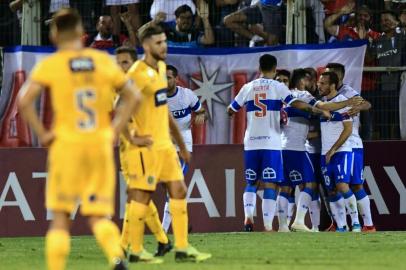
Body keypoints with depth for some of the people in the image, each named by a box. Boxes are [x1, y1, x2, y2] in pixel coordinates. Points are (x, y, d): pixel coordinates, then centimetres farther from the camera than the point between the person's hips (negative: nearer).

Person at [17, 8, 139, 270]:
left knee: (60, 216, 8)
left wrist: (42, 134, -5)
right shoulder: (103, 61, 6)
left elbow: (25, 101, -13)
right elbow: (133, 96, 8)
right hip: (101, 145, 2)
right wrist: (115, 130, 10)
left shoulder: (50, 65, -2)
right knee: (99, 215, 6)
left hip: (66, 144, -2)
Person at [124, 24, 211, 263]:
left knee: (179, 190, 5)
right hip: (146, 146, -9)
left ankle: (182, 248, 8)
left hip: (165, 143, 9)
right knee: (142, 196, -3)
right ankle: (136, 251, 5)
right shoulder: (138, 73, -15)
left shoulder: (161, 67, 13)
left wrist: (181, 144, 23)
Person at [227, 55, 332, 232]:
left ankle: (248, 216, -4)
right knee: (270, 184, -2)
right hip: (271, 144, -3)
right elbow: (295, 104, -13)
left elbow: (230, 110, 16)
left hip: (251, 143, 3)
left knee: (251, 182, 16)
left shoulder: (248, 87, 9)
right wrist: (320, 111, -8)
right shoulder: (278, 87, -1)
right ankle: (268, 226, -9)